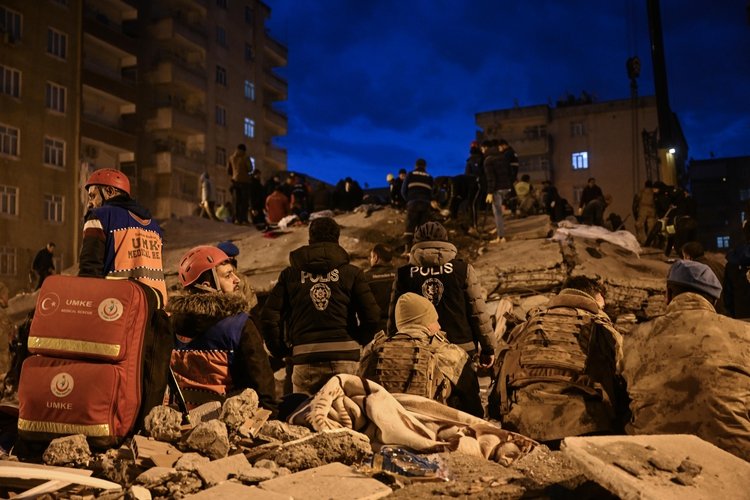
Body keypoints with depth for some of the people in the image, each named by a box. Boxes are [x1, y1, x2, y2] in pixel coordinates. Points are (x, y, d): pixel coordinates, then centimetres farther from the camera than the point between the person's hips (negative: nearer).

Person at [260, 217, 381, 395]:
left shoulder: (290, 274, 10)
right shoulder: (352, 273, 6)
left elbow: (269, 317, 2)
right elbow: (372, 318, -1)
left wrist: (281, 351, 15)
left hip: (305, 356, 1)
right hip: (345, 355, 0)